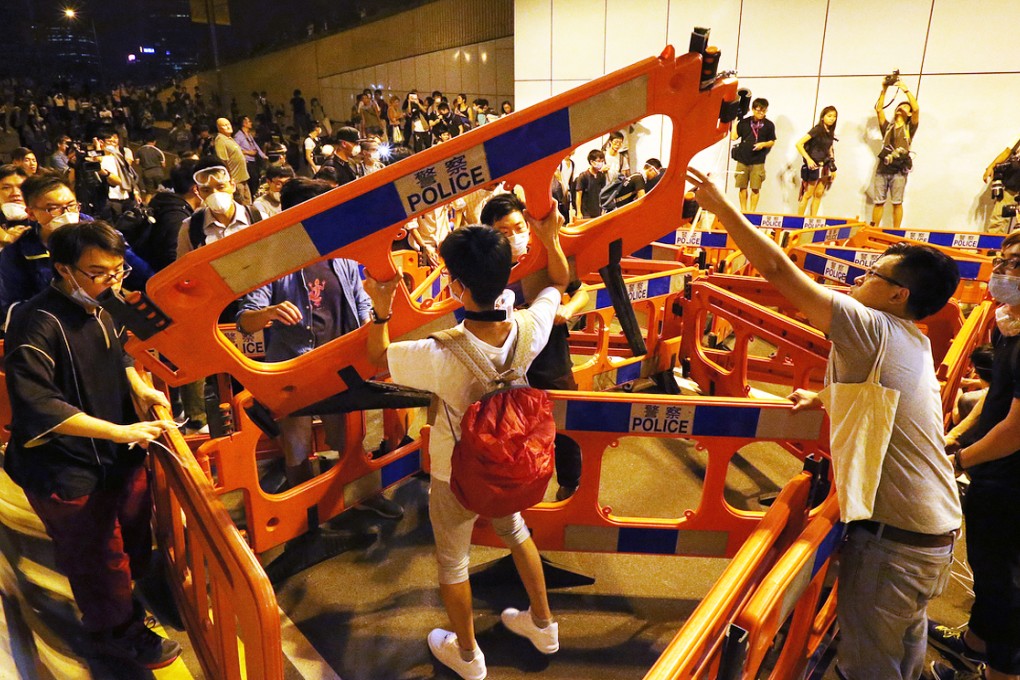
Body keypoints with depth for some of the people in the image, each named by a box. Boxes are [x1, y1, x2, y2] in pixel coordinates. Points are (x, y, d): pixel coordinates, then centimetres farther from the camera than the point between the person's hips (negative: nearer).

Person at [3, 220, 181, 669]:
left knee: (136, 528, 24)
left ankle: (140, 591, 50)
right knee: (99, 559, 12)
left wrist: (140, 387, 3)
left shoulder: (99, 309, 2)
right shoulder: (36, 324, -24)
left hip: (120, 456, 8)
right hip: (69, 473, -7)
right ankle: (117, 633, 36)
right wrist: (119, 431, -30)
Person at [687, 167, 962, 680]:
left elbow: (776, 268, -22)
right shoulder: (914, 345, 8)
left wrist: (720, 206, -15)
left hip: (893, 537, -9)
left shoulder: (872, 329, -19)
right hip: (935, 528, 9)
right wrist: (825, 399, 12)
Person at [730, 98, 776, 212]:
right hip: (742, 159, 1)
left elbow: (772, 142, 10)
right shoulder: (744, 122, 5)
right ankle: (743, 210, 17)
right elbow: (734, 137, 1)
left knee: (755, 188, -3)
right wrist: (734, 122, -1)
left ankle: (752, 212, 7)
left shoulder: (769, 125, 4)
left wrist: (763, 144, -9)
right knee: (743, 187, 5)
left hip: (758, 162, -1)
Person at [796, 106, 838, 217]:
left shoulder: (830, 133, 11)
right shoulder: (817, 130, -9)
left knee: (819, 194, 7)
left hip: (824, 167, 7)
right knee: (807, 195, -4)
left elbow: (830, 151, 18)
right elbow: (799, 144, -16)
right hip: (814, 166, -7)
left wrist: (833, 169, 14)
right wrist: (808, 159, -20)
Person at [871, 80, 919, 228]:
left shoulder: (909, 128, 12)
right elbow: (878, 109, 12)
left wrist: (905, 90, -1)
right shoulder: (887, 127, 21)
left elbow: (916, 109, -3)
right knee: (878, 202, 0)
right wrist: (884, 90, 7)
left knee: (897, 203, -3)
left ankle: (896, 233, -1)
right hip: (882, 169, 2)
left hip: (899, 171, -2)